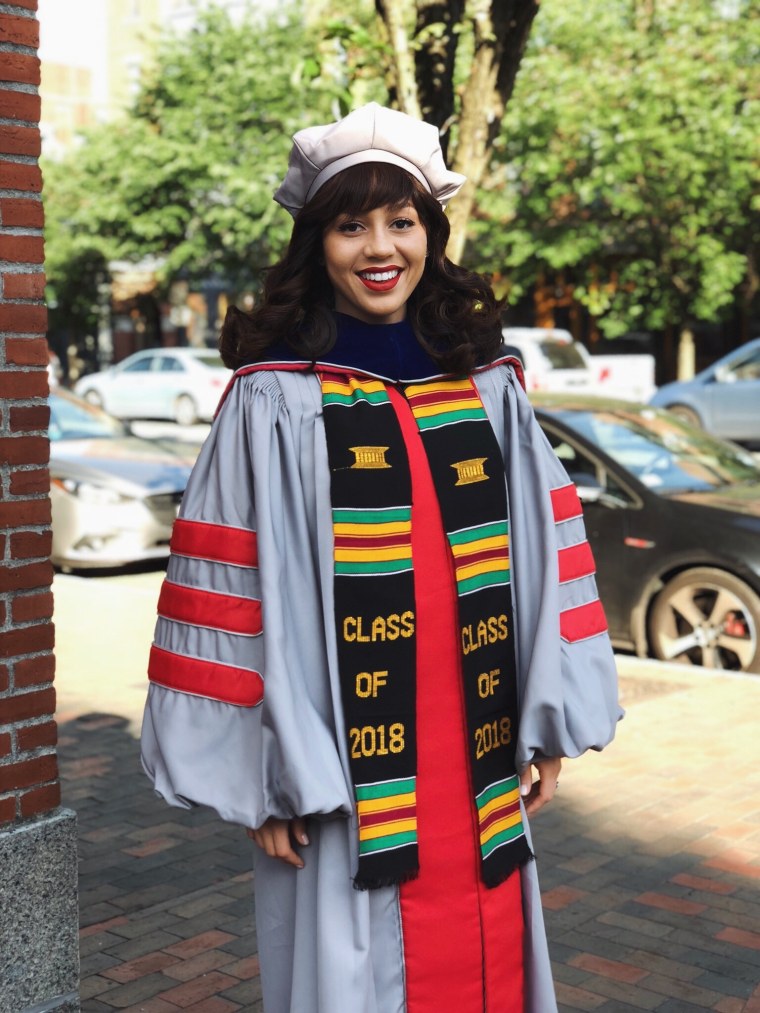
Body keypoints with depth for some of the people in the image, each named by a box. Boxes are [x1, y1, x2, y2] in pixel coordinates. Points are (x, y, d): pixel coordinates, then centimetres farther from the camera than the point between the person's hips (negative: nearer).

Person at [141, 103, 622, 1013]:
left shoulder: (489, 385, 6)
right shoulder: (274, 400, -7)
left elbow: (542, 550, 8)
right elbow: (232, 586, -9)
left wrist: (548, 723, 5)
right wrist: (266, 775, -11)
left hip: (481, 768, 4)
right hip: (346, 780, -4)